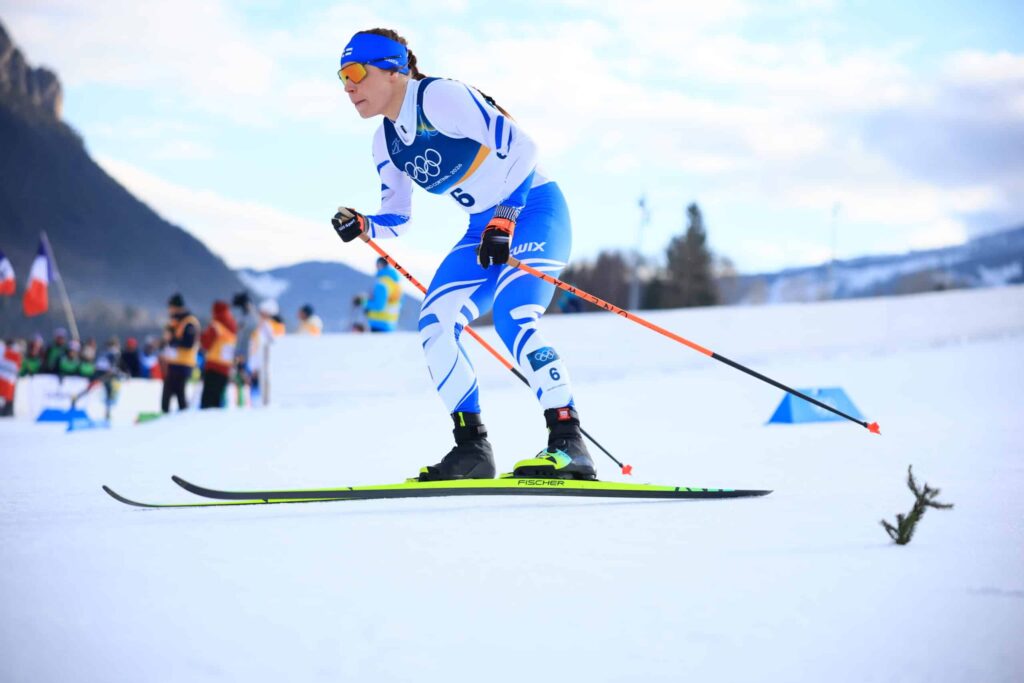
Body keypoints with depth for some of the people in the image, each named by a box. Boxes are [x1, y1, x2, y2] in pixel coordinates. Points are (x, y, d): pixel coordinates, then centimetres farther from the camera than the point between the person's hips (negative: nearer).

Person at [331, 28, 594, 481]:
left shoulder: (439, 97, -18)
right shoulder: (385, 143, 7)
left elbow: (520, 147, -22)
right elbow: (395, 219, 15)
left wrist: (503, 221, -26)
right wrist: (361, 226, -6)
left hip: (534, 210, -8)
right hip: (485, 229, 8)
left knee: (511, 317, -28)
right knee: (434, 326, -7)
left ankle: (568, 445, -27)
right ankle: (472, 447, -1)